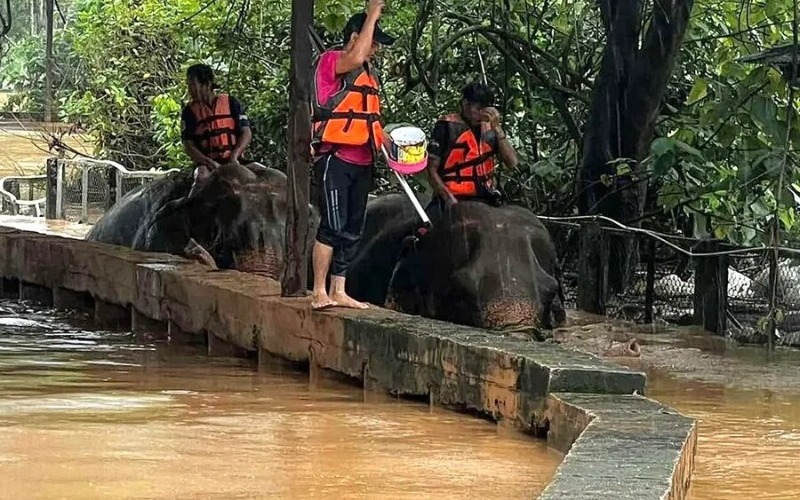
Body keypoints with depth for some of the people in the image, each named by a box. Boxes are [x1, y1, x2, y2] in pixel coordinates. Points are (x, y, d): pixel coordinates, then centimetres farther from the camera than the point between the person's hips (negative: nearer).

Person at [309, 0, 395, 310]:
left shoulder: (370, 74, 19)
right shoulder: (330, 62, -6)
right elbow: (355, 58, -29)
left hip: (362, 162, 8)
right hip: (334, 159, -8)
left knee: (352, 230, 8)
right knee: (333, 226, -13)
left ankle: (338, 292, 12)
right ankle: (319, 293, -12)